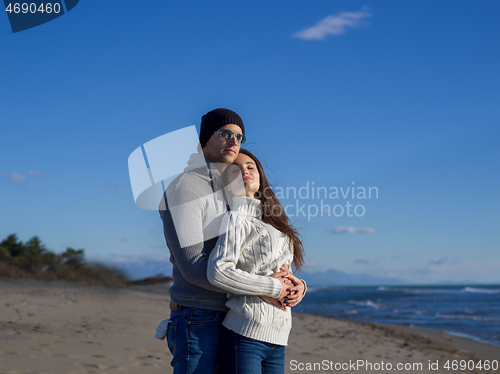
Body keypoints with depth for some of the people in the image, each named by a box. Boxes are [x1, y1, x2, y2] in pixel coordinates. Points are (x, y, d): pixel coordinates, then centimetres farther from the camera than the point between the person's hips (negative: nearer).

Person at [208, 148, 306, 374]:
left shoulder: (270, 222, 21)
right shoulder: (235, 219, -4)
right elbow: (218, 272, -19)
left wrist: (298, 286, 3)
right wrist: (274, 288, -14)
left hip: (277, 339, 8)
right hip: (245, 337, -8)